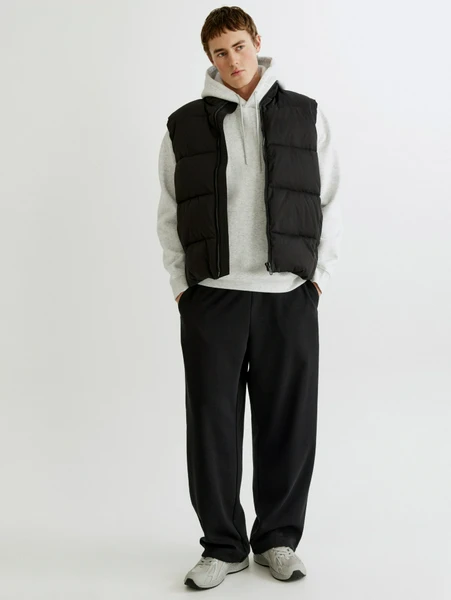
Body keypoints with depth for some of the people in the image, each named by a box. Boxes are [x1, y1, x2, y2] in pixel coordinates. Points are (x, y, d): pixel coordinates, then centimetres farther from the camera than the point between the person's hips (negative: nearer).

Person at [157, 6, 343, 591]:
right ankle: (223, 545, 18)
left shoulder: (307, 116, 7)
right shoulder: (185, 125, 7)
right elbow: (170, 214, 10)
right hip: (211, 297, 0)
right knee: (213, 424, 3)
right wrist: (181, 284, 3)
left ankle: (278, 537, 23)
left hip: (290, 297, 0)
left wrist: (319, 274, 3)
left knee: (288, 423, 5)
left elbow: (330, 203, 9)